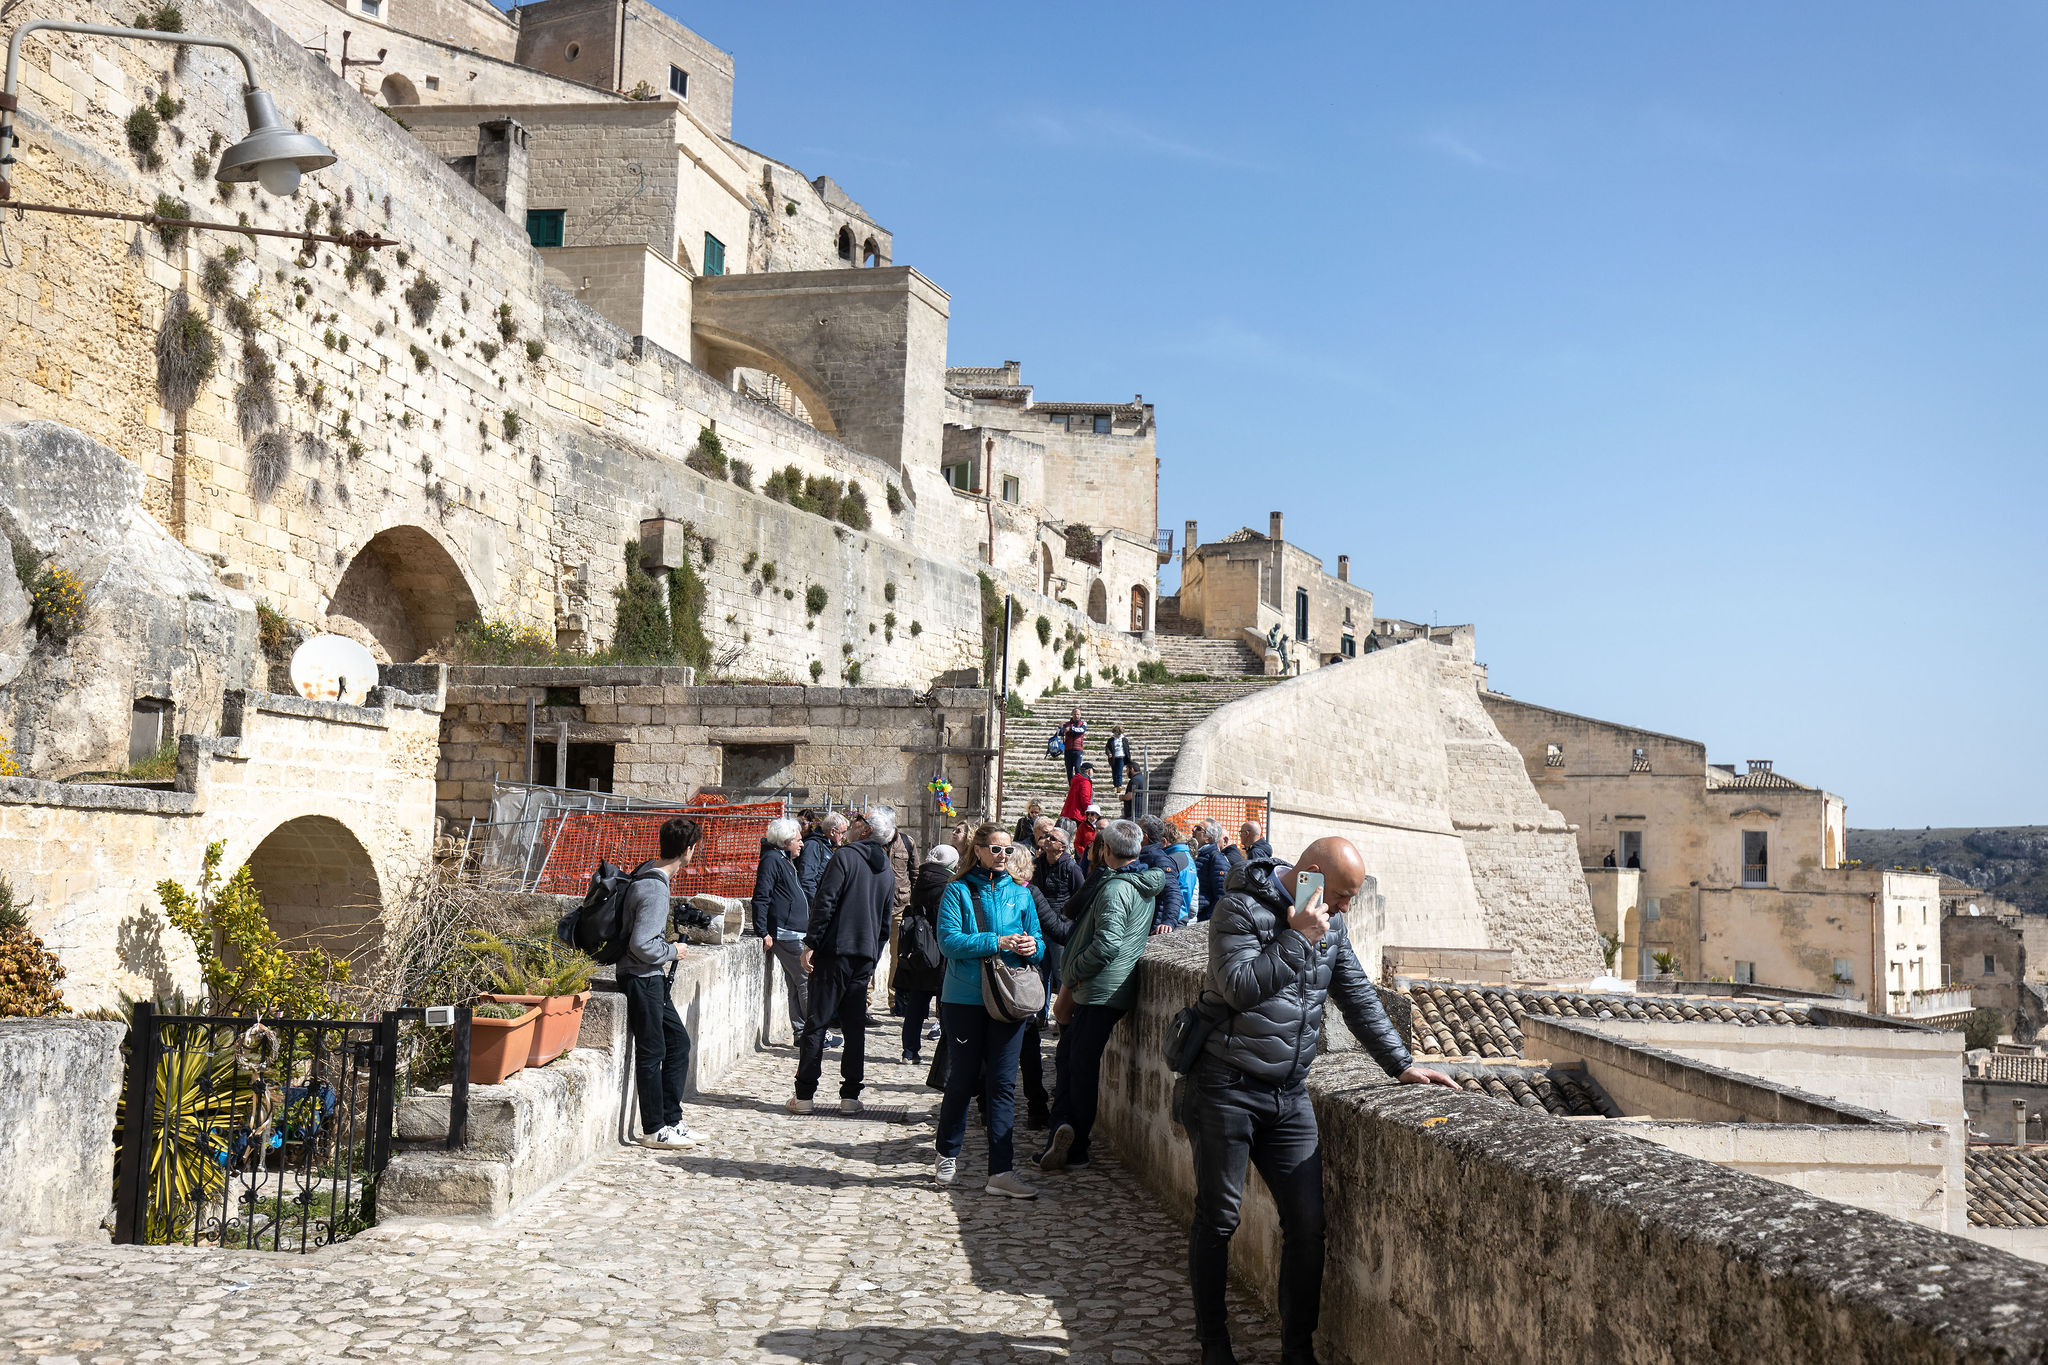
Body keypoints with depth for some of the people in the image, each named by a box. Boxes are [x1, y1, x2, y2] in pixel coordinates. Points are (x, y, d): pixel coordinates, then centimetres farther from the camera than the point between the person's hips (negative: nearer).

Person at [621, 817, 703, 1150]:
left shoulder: (648, 870, 6)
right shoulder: (656, 889, -24)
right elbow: (642, 945, -28)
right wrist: (673, 951, -12)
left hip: (651, 978, 10)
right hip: (641, 978, -10)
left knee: (678, 1041, 14)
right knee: (652, 1051, 0)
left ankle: (671, 1119, 21)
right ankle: (654, 1130, 10)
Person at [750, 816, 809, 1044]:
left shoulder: (786, 861, 20)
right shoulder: (772, 860, -10)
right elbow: (761, 898, -15)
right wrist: (763, 932, -18)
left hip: (797, 933, 10)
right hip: (785, 933, -10)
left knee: (796, 983, 10)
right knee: (807, 981, -10)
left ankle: (801, 1032, 13)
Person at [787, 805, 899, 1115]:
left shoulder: (845, 857, -8)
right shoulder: (888, 871, 13)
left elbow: (825, 903, -14)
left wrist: (810, 944, -11)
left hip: (834, 950, -6)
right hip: (865, 956, 6)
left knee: (816, 1022, -1)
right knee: (855, 1026, 10)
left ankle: (804, 1094, -1)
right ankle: (850, 1095, 9)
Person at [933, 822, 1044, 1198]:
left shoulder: (1020, 894, 10)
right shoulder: (958, 891, -1)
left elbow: (1037, 941, 11)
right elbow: (949, 939, -13)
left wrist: (1032, 946, -12)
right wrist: (998, 943, -20)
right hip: (965, 998, -3)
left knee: (1003, 1083, 1)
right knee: (962, 1079, 7)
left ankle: (1001, 1171, 2)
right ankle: (947, 1156, 29)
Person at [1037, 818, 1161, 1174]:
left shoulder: (1115, 889, -16)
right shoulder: (1145, 885, 14)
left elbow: (1107, 945, -27)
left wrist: (1070, 977, -14)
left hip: (1099, 990, -8)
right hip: (1117, 990, 9)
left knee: (1080, 1065, -3)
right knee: (1066, 1057, 11)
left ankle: (1074, 1147, -7)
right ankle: (1068, 1135, 5)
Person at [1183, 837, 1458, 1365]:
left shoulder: (1330, 926, 10)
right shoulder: (1241, 909, -11)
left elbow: (1360, 997, 16)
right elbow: (1241, 988, -23)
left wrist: (1401, 1064, 12)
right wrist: (1299, 938, -21)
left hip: (1289, 1096, 6)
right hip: (1226, 1089, -6)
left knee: (1307, 1221, 1)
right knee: (1217, 1218, 3)